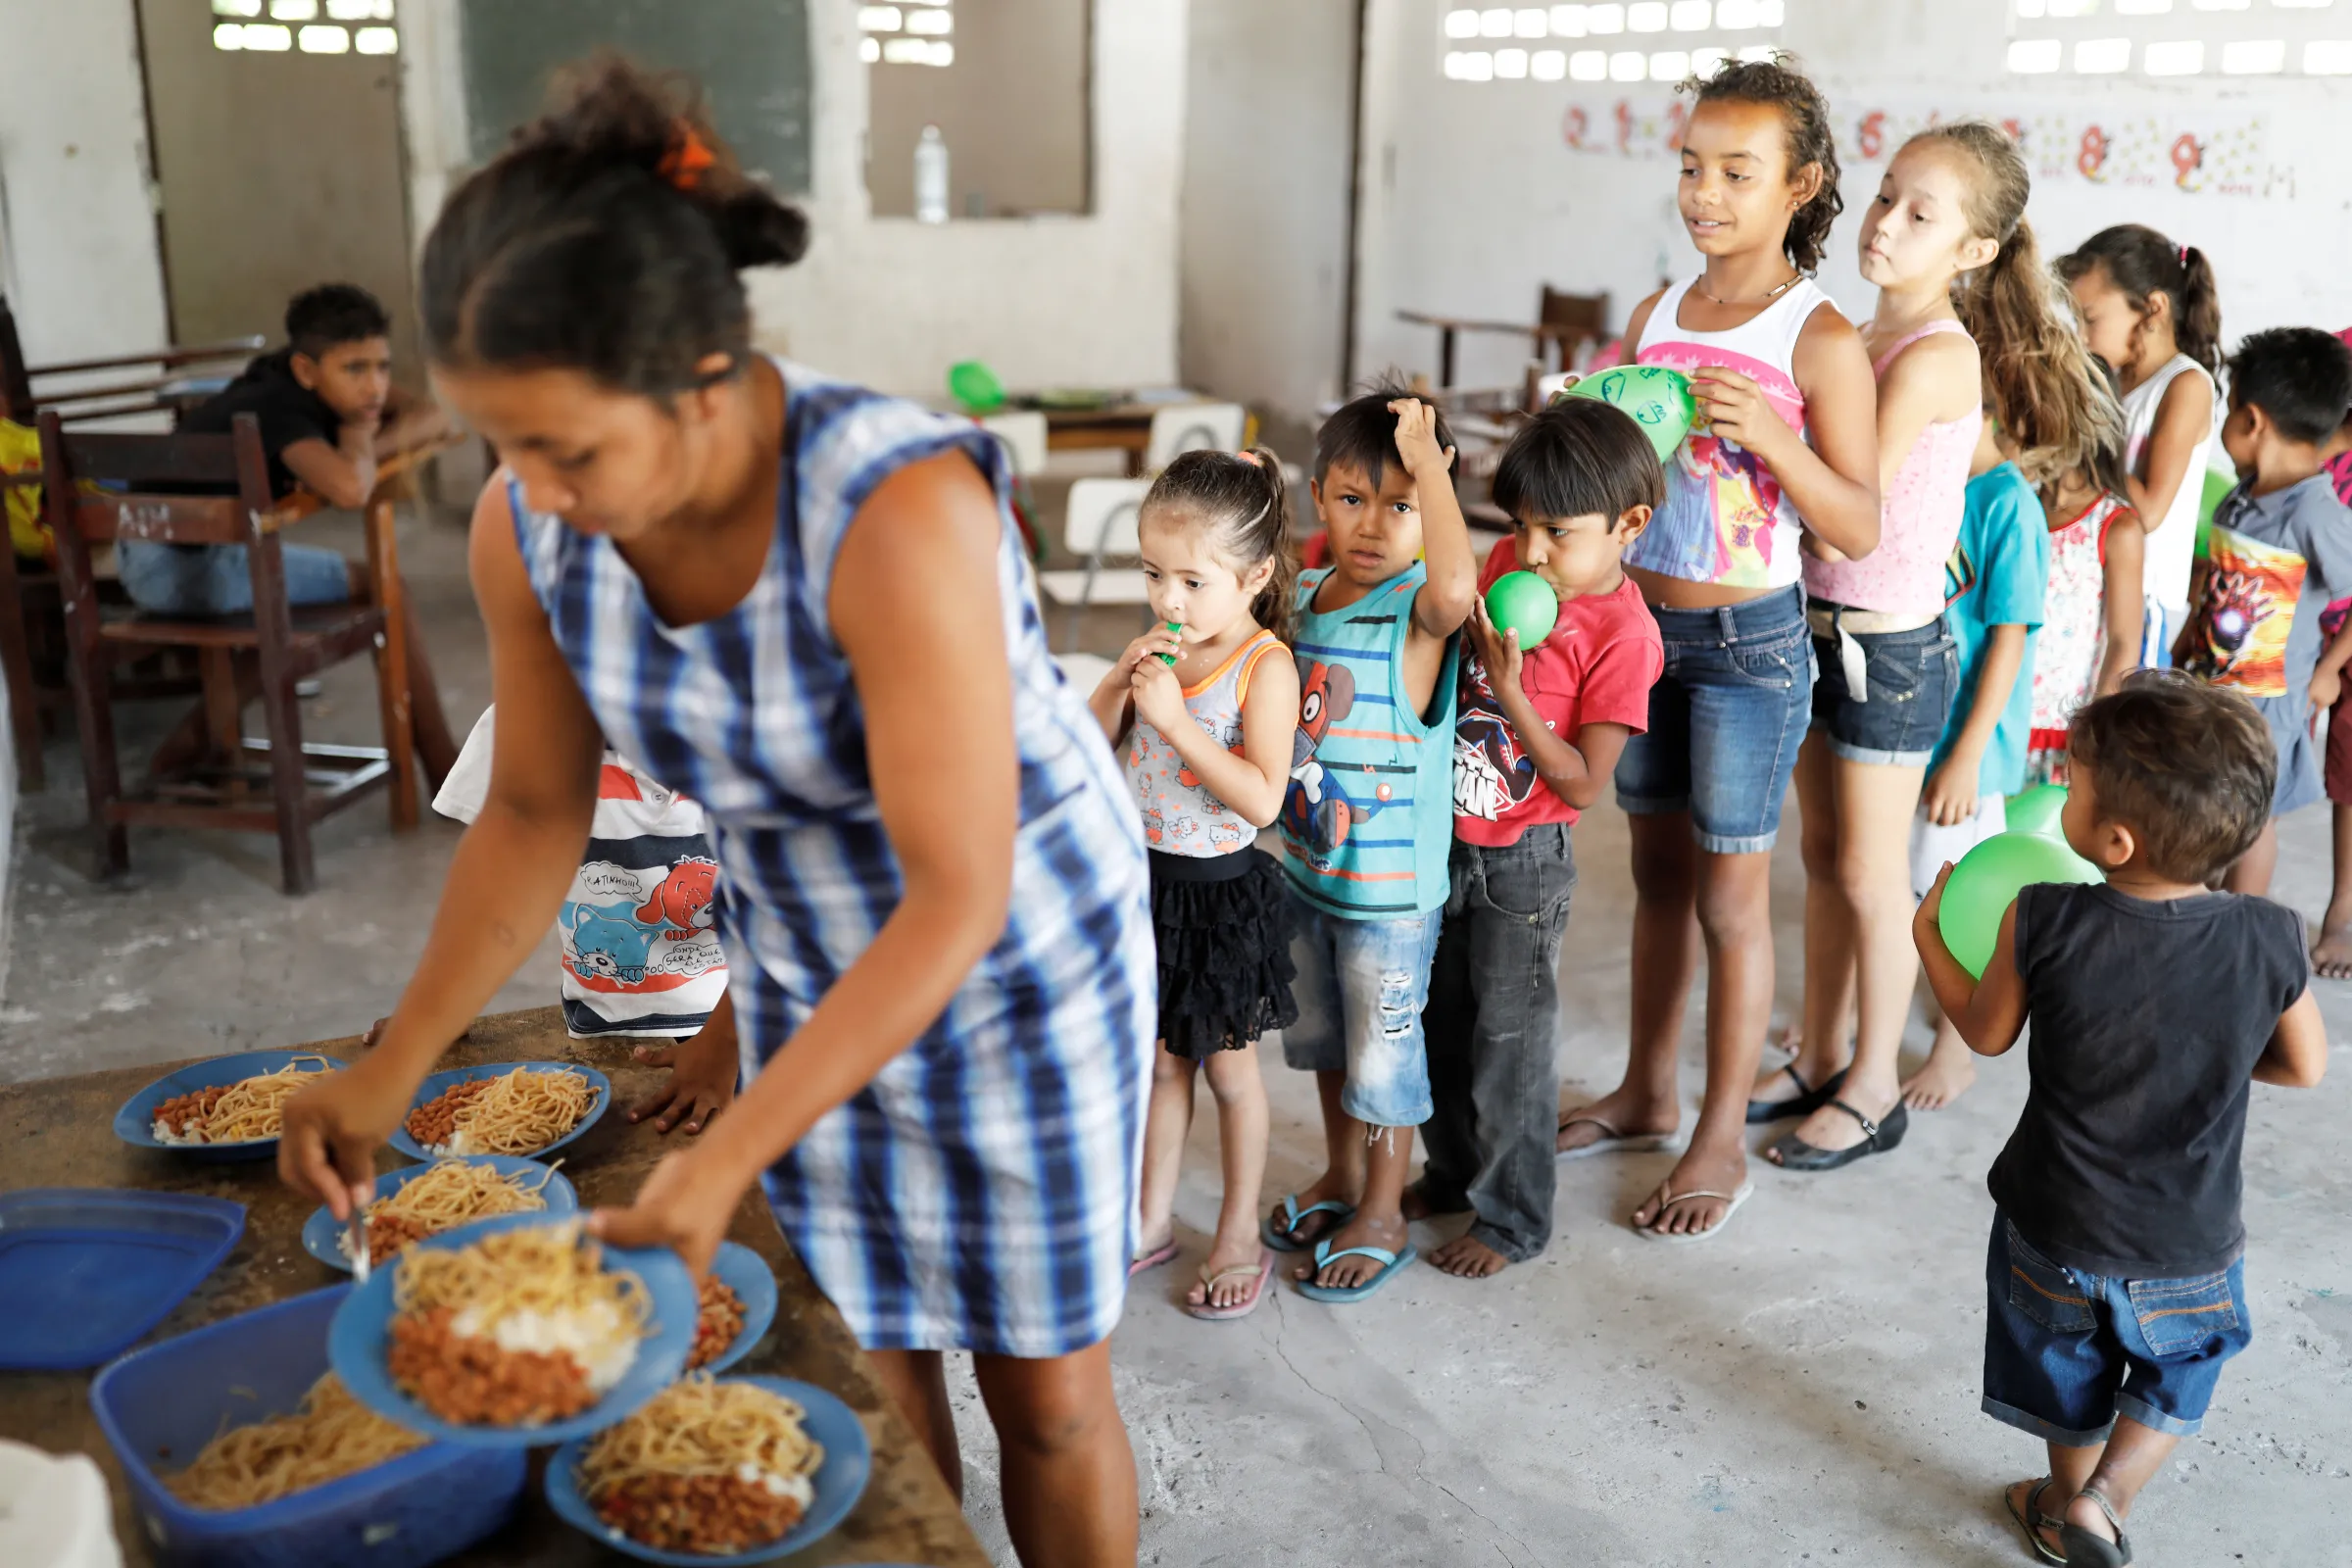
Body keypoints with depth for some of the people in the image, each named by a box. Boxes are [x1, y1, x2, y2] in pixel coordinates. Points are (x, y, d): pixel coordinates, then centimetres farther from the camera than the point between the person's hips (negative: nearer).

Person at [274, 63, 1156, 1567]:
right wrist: (392, 1067, -4)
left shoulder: (896, 511, -35)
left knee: (1047, 1393, 11)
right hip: (804, 971, 5)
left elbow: (957, 897, -33)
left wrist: (734, 1152, -34)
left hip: (1021, 955, -4)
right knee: (872, 1385, 14)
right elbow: (535, 813, 0)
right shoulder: (525, 528, -16)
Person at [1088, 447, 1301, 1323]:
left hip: (1221, 893, -5)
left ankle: (1240, 1233, 29)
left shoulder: (1265, 666, -18)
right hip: (1150, 876, 6)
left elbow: (1262, 799, -27)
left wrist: (1175, 716, -29)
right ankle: (1154, 1218, 34)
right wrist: (1121, 679, -13)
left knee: (1228, 1069, 11)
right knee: (1162, 1060, 19)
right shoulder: (1162, 651, 0)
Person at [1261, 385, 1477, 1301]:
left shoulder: (1420, 611, -22)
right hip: (1306, 867, 7)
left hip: (1392, 887, -7)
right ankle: (1342, 1177, 45)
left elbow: (1456, 584, -46)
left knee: (1383, 1051, 10)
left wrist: (1429, 462, -36)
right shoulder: (1303, 593, 0)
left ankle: (1382, 1216, 30)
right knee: (1322, 1037, 23)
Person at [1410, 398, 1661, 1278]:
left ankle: (1512, 1220, 26)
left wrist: (1511, 694, -27)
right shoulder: (1509, 565, 0)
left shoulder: (1623, 635, -19)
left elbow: (1583, 784, -20)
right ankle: (1454, 1171, 42)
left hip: (1521, 861, -7)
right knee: (1438, 1023, 20)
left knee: (1508, 1041, 7)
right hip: (1447, 840, 7)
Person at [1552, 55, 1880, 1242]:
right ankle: (1646, 1091, 33)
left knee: (1730, 892, 4)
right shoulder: (1655, 316, 6)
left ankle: (1722, 1138, 18)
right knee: (1658, 868, 17)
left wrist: (1769, 434, -27)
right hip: (1641, 620, 6)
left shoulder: (1819, 341, -12)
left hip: (1748, 640, -6)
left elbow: (1860, 530, -14)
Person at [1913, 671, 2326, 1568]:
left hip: (2056, 1233, 0)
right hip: (2190, 1251, 0)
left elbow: (1985, 1032, -6)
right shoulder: (2271, 941, -21)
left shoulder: (2042, 923, -24)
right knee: (2181, 1371, 30)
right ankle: (2107, 1496, 16)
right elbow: (2303, 1068, -4)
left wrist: (1930, 935, 10)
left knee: (2068, 1370, 27)